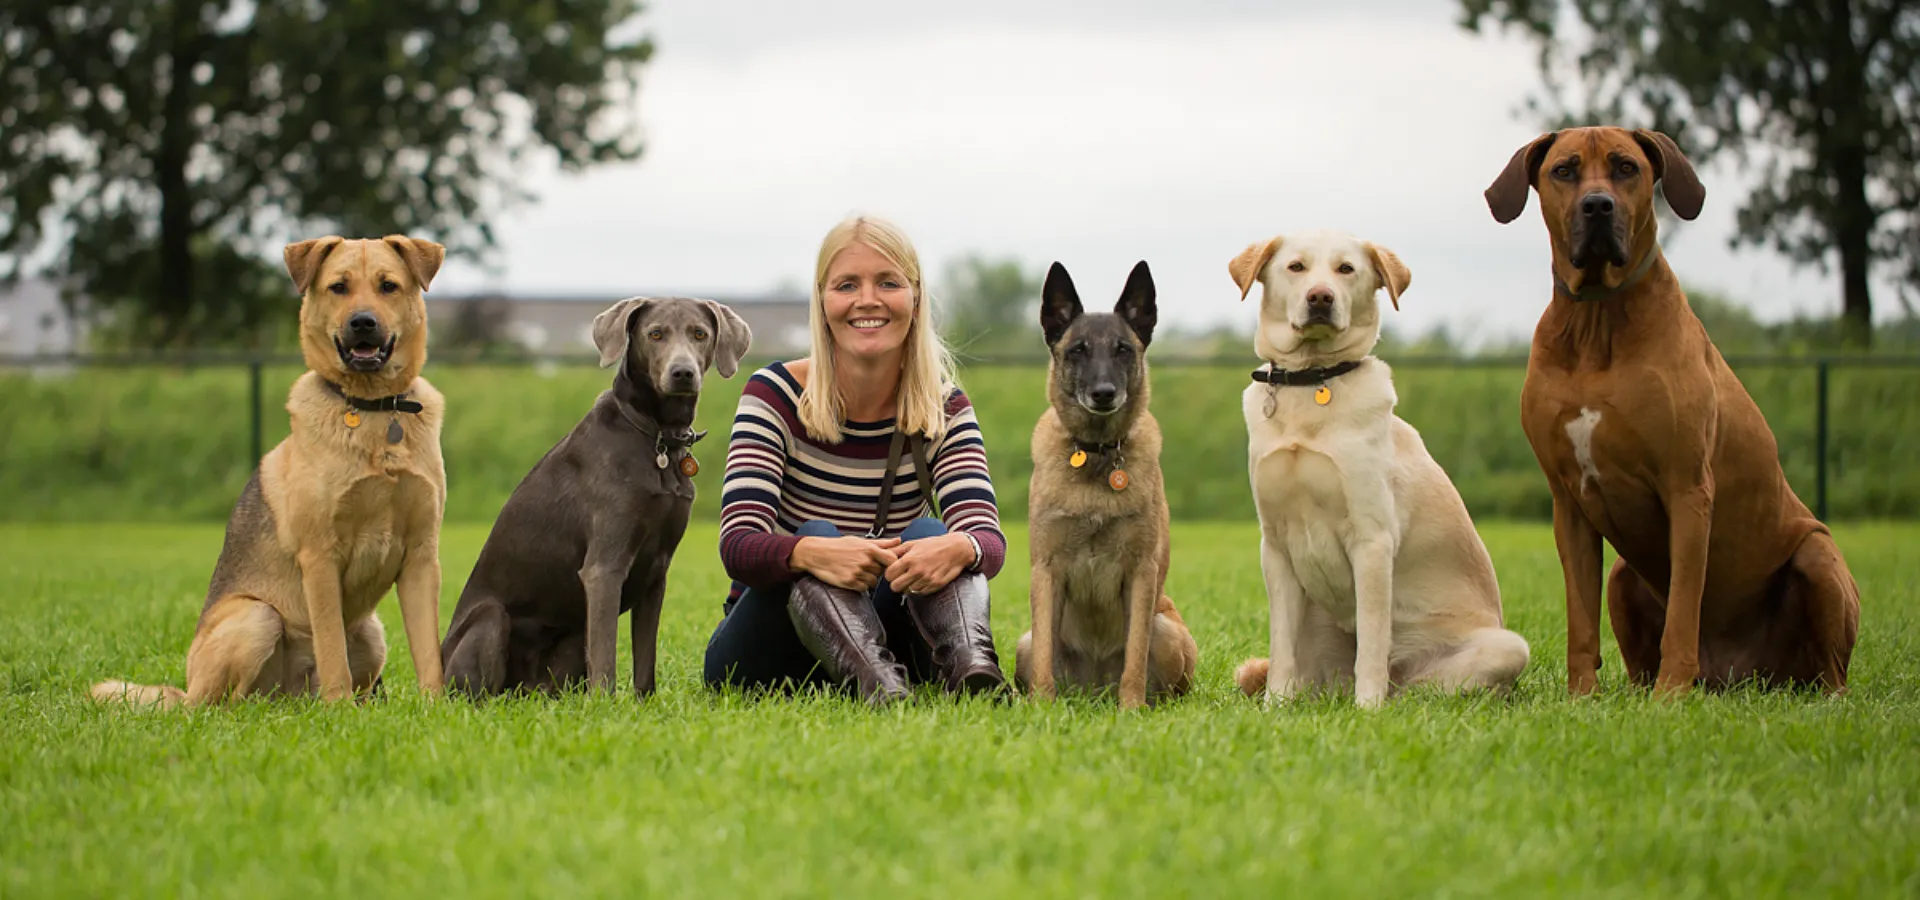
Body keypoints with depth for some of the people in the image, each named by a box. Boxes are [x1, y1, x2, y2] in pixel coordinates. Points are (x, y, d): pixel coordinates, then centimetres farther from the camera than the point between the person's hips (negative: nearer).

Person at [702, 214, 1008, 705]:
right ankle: (879, 684, -58)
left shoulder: (945, 410, 2)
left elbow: (987, 537, -15)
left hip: (884, 636, 2)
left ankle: (972, 670, -53)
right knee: (816, 537, -31)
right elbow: (738, 544, -20)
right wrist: (811, 554, -44)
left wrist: (959, 549, -42)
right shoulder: (776, 395, -6)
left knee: (930, 535, -24)